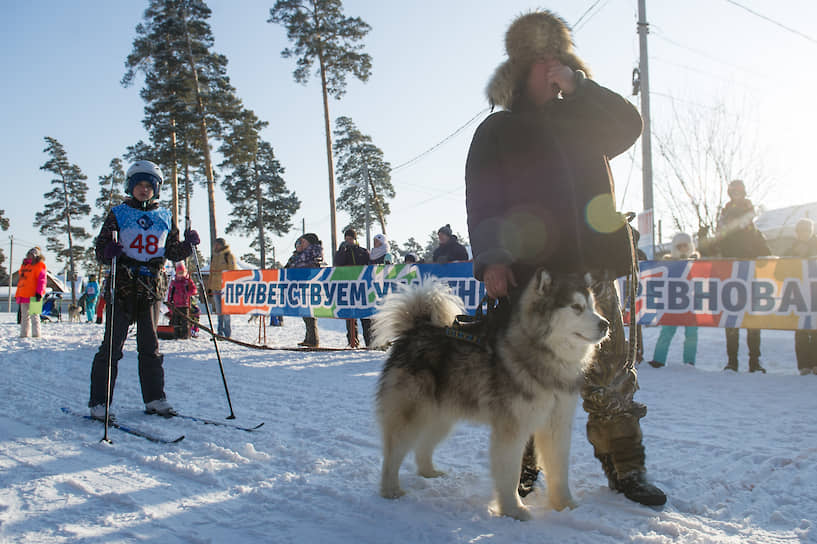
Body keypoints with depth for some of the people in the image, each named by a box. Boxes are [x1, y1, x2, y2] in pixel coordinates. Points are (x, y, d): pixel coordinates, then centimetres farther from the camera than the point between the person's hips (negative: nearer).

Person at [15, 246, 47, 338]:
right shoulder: (24, 265, 19)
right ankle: (24, 334, 19)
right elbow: (20, 280, 23)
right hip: (23, 295, 8)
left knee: (34, 316, -7)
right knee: (24, 316, 12)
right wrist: (17, 294, 18)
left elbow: (42, 280, -12)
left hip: (33, 295, -8)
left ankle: (36, 334, -5)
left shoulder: (39, 265, -4)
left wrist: (39, 293, -21)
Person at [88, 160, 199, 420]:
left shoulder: (164, 218, 13)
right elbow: (100, 250, 2)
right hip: (121, 287, -3)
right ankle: (99, 403, 3)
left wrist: (188, 245, -2)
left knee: (150, 346, 7)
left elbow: (172, 252, 17)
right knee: (112, 346, -3)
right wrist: (108, 252, -21)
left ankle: (154, 399, 14)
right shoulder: (118, 214, 4)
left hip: (149, 289, 3)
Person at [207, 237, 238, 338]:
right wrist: (209, 287, 18)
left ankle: (227, 333, 0)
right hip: (216, 288, 7)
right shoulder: (214, 256, 18)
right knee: (219, 311, 9)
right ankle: (220, 332, 14)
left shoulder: (229, 256, -2)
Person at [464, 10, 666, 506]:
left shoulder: (581, 120, 21)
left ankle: (626, 469, 14)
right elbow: (481, 201, 0)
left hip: (591, 266, 3)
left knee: (611, 374, 4)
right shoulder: (498, 131, 9)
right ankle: (521, 472, 14)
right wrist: (491, 258, -14)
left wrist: (577, 85, 2)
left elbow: (629, 126, 5)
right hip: (528, 274, -3)